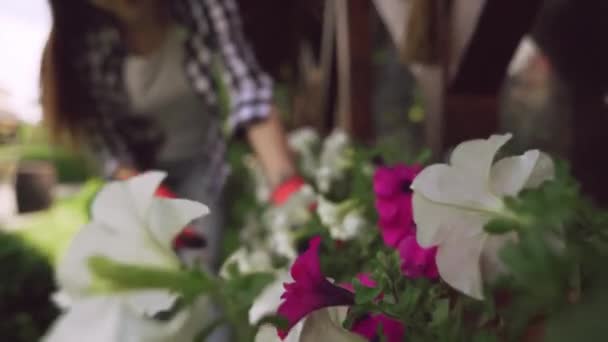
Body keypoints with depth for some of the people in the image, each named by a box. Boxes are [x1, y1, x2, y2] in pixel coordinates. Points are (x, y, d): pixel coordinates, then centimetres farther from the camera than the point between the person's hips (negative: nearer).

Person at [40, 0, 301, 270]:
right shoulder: (88, 43, -23)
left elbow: (248, 88, -32)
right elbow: (105, 142, -17)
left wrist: (287, 185, -44)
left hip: (200, 160, 0)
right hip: (137, 170, 0)